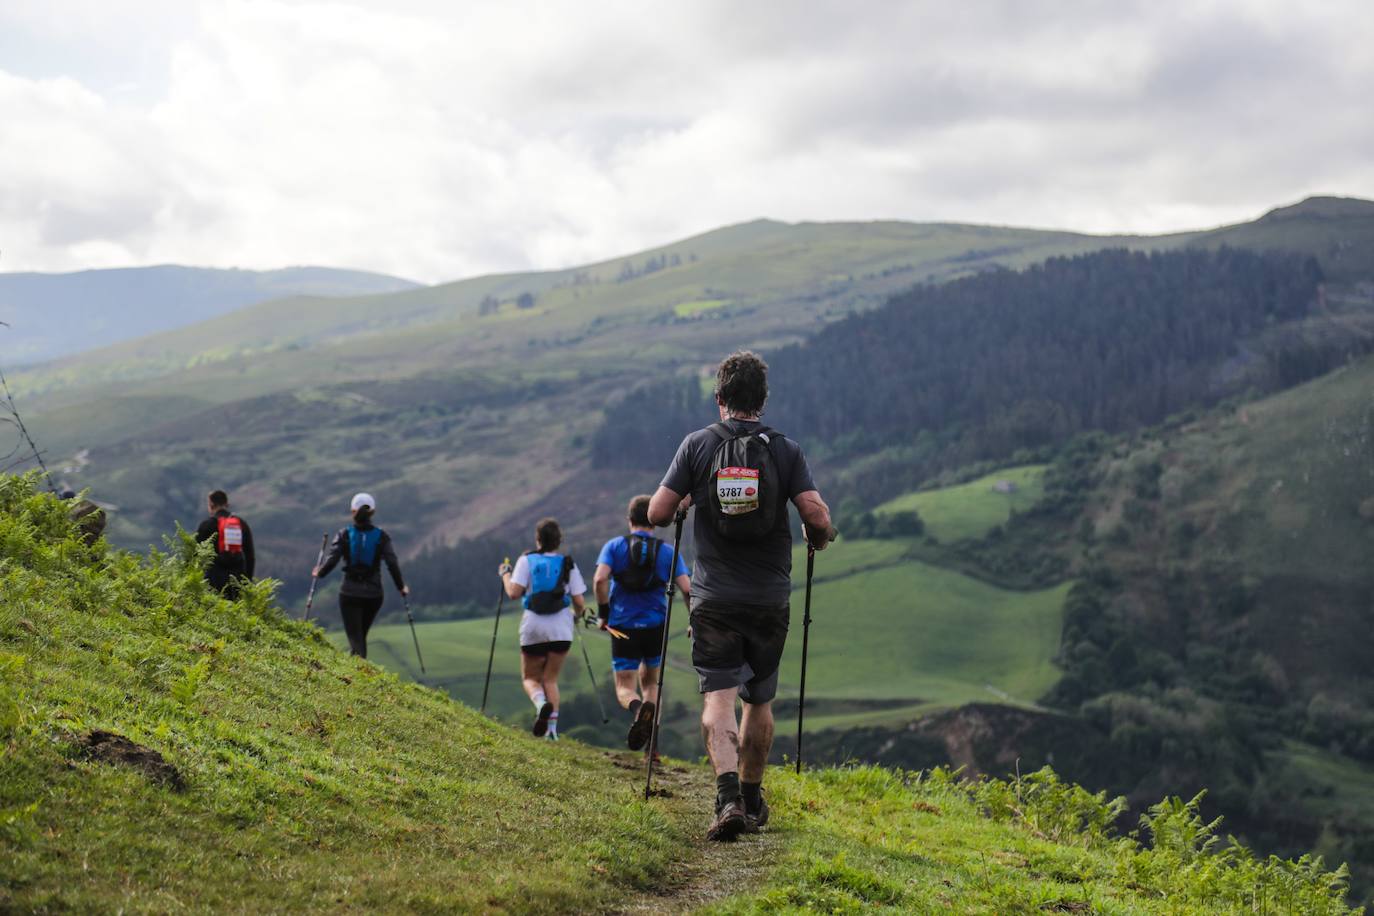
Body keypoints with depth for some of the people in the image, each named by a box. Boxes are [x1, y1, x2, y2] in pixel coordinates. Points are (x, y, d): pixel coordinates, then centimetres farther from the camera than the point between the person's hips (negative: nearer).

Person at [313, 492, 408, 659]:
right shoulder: (381, 537, -4)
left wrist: (319, 573, 9)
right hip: (374, 594, 2)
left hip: (350, 594, -2)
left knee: (355, 638, -2)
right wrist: (401, 587, 6)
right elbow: (392, 564, -8)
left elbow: (331, 560, -11)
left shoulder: (344, 535, -6)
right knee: (361, 635, 20)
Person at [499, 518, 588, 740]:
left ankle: (541, 703, -21)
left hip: (533, 627, -1)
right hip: (561, 628, 1)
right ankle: (552, 728, -5)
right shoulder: (568, 564, 6)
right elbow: (579, 603, 2)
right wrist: (578, 616, 24)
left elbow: (514, 592, -8)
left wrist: (505, 574, 10)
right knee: (551, 678, 12)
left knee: (530, 677, 13)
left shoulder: (527, 560, 1)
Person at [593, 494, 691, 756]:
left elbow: (600, 580, -15)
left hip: (623, 626, -2)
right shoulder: (668, 551, 3)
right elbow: (687, 589, -6)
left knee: (625, 688, 6)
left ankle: (637, 708, -31)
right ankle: (651, 741, 6)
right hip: (656, 626, 2)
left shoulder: (615, 546, 1)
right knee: (650, 682, 21)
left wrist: (603, 613, -3)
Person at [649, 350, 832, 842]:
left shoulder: (697, 445, -2)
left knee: (719, 698, -5)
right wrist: (817, 539, 14)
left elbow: (657, 513, -3)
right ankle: (752, 801, 26)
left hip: (714, 598, -1)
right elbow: (816, 517, -9)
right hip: (770, 598, 2)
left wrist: (683, 505, 19)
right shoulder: (786, 450, -1)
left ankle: (728, 797, -26)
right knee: (760, 700, 17)